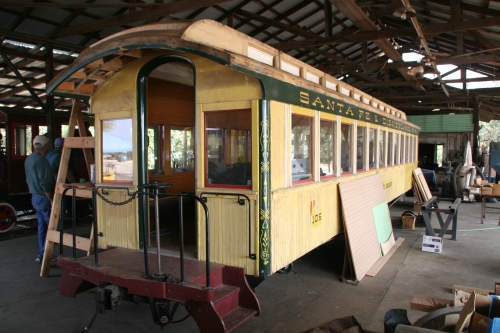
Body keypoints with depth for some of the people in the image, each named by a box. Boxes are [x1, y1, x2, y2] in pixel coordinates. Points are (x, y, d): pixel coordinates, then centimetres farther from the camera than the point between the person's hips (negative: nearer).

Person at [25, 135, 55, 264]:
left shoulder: (28, 159, 11)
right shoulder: (41, 160, -18)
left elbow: (29, 180, 18)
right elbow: (45, 183, -22)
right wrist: (51, 199, -17)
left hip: (35, 197, 9)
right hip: (44, 198, -9)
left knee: (42, 226, 14)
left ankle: (42, 254, 19)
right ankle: (43, 255, -2)